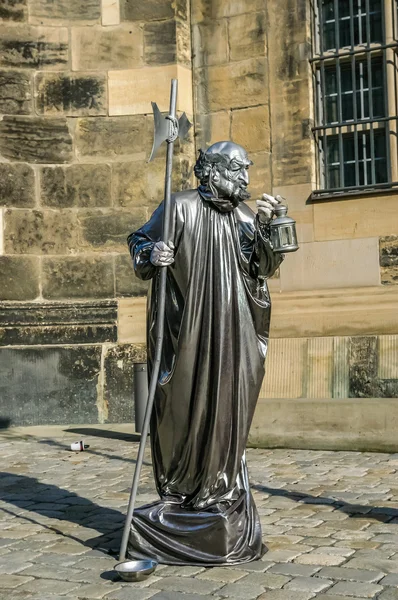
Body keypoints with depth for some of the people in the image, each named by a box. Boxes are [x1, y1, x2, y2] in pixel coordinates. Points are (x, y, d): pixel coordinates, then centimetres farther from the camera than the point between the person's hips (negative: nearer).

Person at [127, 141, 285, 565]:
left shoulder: (244, 216, 12)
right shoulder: (179, 208, 0)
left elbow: (266, 267, 3)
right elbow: (140, 249, 2)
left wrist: (264, 228, -11)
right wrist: (153, 256, -20)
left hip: (230, 335, 4)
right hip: (186, 332, -4)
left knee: (226, 410, 5)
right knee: (181, 411, 0)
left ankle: (219, 495, 18)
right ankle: (177, 496, 15)